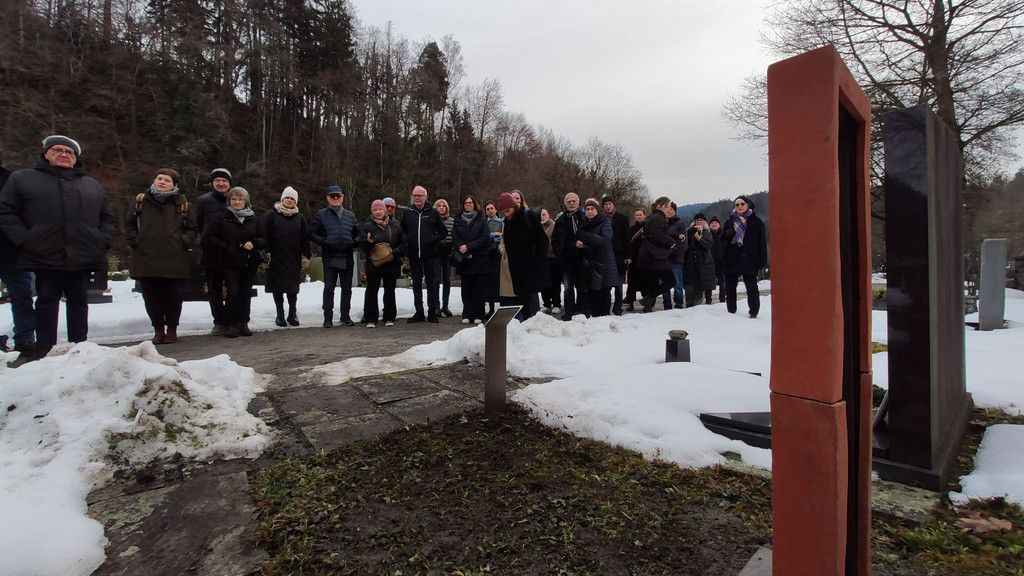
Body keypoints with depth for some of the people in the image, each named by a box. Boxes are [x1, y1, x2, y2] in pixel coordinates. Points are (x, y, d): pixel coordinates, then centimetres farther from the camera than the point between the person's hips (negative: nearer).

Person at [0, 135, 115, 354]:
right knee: (47, 301, 2)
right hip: (46, 256, -2)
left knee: (79, 301, 7)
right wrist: (24, 240, -8)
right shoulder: (21, 178, 10)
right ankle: (45, 351, 9)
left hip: (84, 258, 2)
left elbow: (108, 217, 18)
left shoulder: (92, 185, 18)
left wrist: (103, 241, 2)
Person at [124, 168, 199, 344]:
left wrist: (182, 243, -3)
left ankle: (172, 329, 17)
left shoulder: (182, 204, 7)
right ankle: (158, 329, 18)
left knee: (175, 296, 1)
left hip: (175, 261, -1)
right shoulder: (140, 201, 10)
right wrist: (135, 242, 3)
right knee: (151, 297, 5)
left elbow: (192, 228, 10)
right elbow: (129, 225, 16)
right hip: (146, 260, 2)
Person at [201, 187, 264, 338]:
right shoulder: (220, 218, 6)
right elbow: (209, 237, 2)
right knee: (233, 292, -11)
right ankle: (229, 325, 2)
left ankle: (243, 323, 15)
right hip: (229, 262, -2)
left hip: (250, 262, 3)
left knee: (246, 293, 3)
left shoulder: (254, 220, 14)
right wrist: (226, 248, -10)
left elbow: (264, 239, 14)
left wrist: (254, 243, -7)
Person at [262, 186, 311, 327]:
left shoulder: (300, 218, 11)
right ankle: (280, 315, 13)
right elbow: (264, 235, -1)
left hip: (293, 259, 2)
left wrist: (306, 256, 4)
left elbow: (305, 238, 10)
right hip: (276, 258, -1)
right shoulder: (271, 215, 3)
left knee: (293, 287, 3)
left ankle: (292, 314, 14)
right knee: (278, 287, 3)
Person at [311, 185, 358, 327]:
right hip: (330, 258, -3)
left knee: (347, 288, 8)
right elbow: (312, 233, 2)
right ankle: (328, 318, 8)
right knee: (329, 288, 0)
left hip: (347, 258, 3)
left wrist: (354, 243, -2)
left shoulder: (350, 215, 13)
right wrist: (324, 243, -14)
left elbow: (357, 234, 19)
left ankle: (345, 316, 19)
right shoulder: (321, 215, 4)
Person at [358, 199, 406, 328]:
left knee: (390, 291, 9)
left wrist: (395, 252, -10)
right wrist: (369, 242, -22)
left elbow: (403, 243, 6)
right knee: (371, 291, 1)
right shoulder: (368, 226, 2)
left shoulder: (395, 226, 5)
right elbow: (362, 245, -1)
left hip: (392, 263, 1)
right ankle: (370, 319, 8)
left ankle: (389, 318, 19)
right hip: (373, 264, -1)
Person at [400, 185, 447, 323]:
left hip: (430, 254, -2)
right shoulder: (407, 213, 9)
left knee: (432, 283, 1)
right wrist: (407, 241, 3)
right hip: (413, 255, 2)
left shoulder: (433, 213, 3)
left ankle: (432, 312, 9)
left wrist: (433, 240, -7)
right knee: (416, 284, 8)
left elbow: (443, 231, 7)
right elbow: (402, 231, 19)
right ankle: (419, 312, 15)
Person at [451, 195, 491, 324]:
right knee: (466, 289, 3)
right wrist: (466, 254, -11)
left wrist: (468, 247, -11)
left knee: (479, 288, -2)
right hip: (464, 260, 2)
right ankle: (467, 315, 9)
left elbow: (485, 238, -4)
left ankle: (478, 315, 5)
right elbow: (454, 239, 3)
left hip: (480, 259, -2)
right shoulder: (458, 221, 13)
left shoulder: (482, 220, 7)